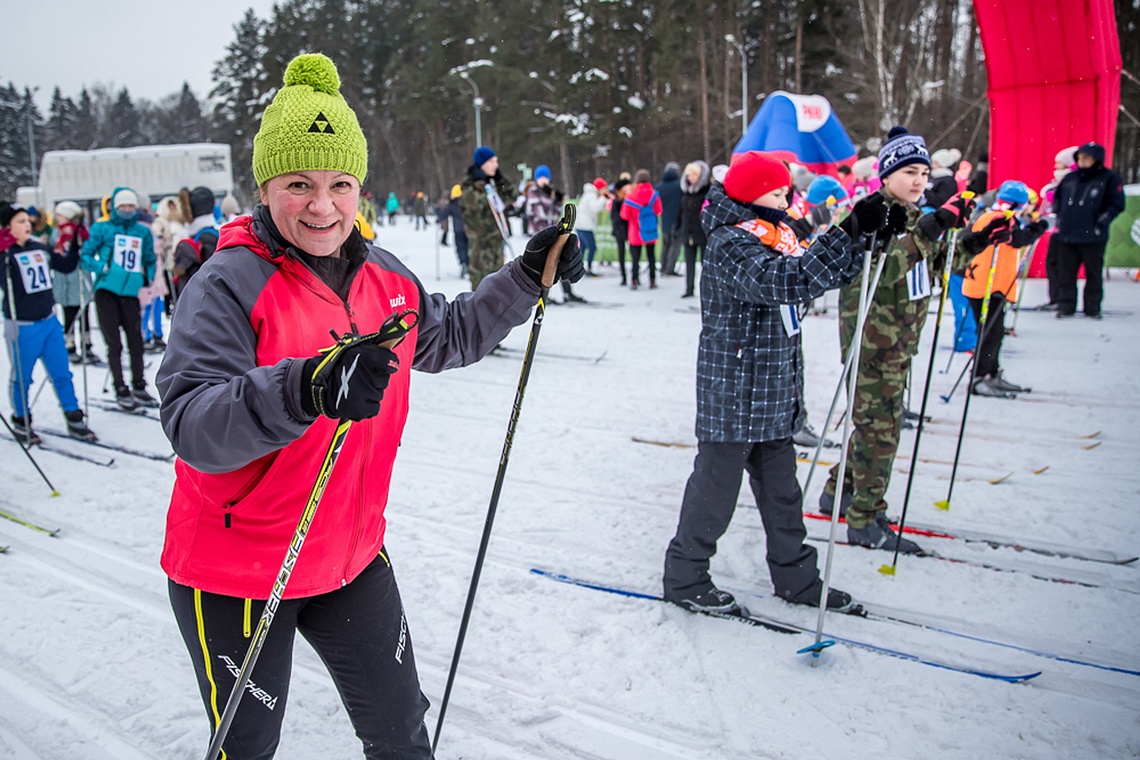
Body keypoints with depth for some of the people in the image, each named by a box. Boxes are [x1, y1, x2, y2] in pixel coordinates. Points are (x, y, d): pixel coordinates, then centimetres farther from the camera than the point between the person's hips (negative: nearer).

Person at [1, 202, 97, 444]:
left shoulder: (40, 249, 6)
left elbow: (67, 266, 20)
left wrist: (74, 244, 8)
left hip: (50, 322, 6)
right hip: (22, 327, -6)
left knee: (62, 374, 11)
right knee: (22, 378, 10)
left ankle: (75, 421, 20)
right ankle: (21, 423, 29)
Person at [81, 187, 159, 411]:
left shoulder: (143, 232, 10)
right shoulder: (102, 229, 2)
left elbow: (150, 260, 19)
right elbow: (85, 256, 1)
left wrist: (152, 279, 2)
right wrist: (102, 267, -15)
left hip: (131, 292, 3)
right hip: (106, 291, -3)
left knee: (136, 341, 8)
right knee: (114, 344, 2)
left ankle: (138, 387, 22)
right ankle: (121, 391, 9)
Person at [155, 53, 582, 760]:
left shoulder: (385, 276, -1)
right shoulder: (228, 285, -20)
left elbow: (448, 336, 18)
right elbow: (192, 425, -33)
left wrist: (526, 277, 6)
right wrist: (303, 390, -51)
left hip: (353, 556, 5)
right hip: (234, 571, -5)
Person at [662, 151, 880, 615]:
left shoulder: (774, 238, 11)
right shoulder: (729, 245, -18)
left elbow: (824, 274, 13)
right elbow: (787, 281, -34)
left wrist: (864, 238, -3)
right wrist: (847, 233, -33)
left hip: (773, 397, 9)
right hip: (733, 397, -9)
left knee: (781, 488, 17)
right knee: (716, 485, 2)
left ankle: (796, 577, 30)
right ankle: (684, 578, 18)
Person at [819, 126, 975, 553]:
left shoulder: (914, 218, 12)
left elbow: (933, 268, 20)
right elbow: (885, 271, -31)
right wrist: (930, 230, -36)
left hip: (899, 339, 9)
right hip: (872, 338, -9)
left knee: (879, 421, 17)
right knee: (879, 425, -4)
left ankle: (840, 492, 32)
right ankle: (865, 519, 6)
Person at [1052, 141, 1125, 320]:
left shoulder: (1109, 179, -3)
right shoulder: (1070, 178, 10)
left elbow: (1116, 204, -4)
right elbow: (1057, 198, 23)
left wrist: (1100, 221, -12)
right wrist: (1060, 217, 11)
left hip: (1093, 238, -4)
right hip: (1066, 236, 4)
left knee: (1093, 274, 5)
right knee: (1065, 274, 5)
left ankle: (1093, 308, 14)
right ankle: (1065, 306, 12)